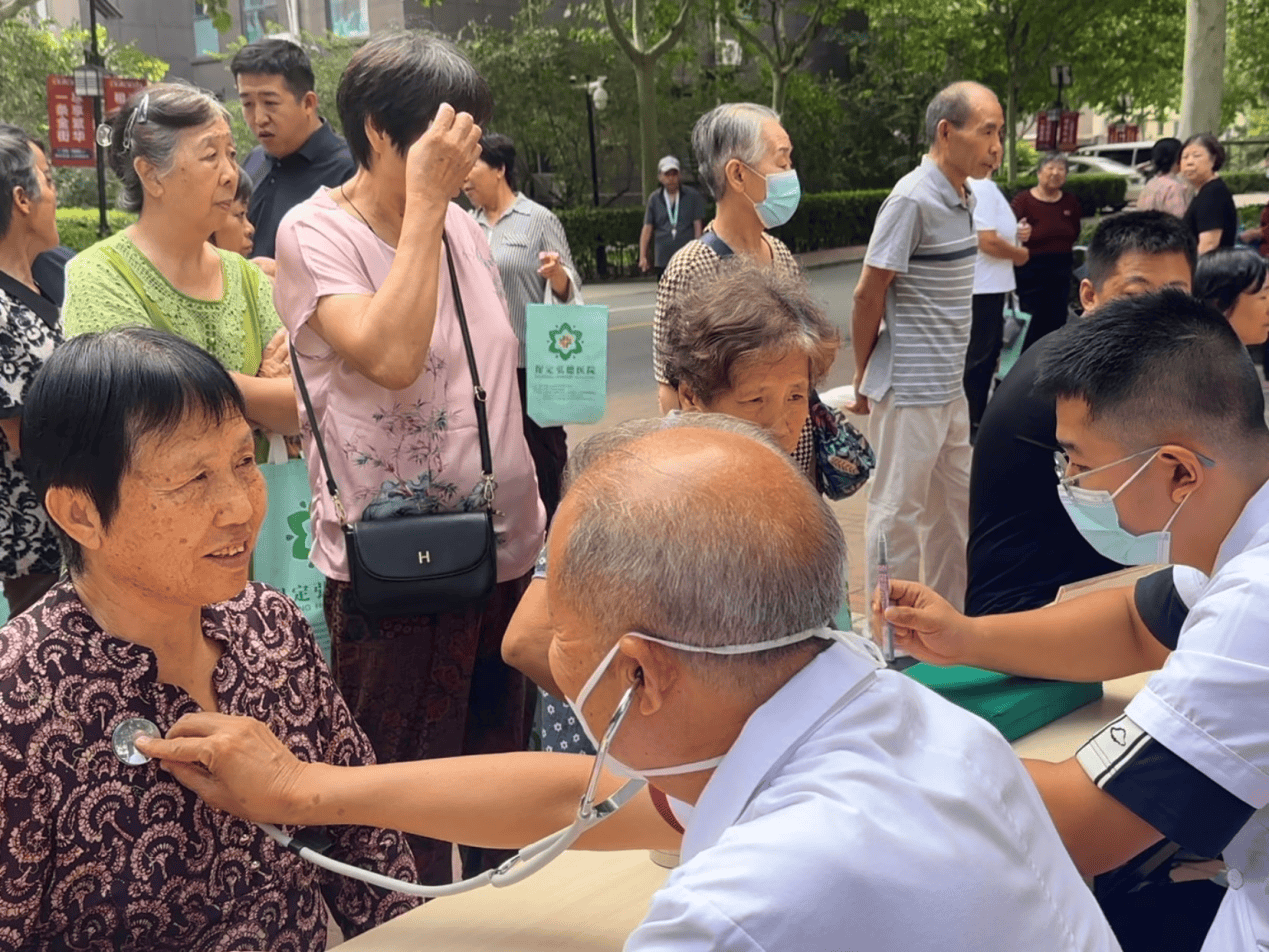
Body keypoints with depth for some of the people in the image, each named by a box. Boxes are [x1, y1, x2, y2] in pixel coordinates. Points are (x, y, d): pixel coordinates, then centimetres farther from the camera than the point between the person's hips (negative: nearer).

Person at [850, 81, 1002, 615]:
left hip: (949, 387, 9)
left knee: (954, 505, 18)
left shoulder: (962, 200, 10)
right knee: (899, 511, 3)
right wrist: (863, 380, -7)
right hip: (910, 390, -9)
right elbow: (868, 295, -15)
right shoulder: (912, 200, -17)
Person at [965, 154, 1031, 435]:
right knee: (978, 358, -2)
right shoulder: (981, 187, -20)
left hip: (991, 285, 11)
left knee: (988, 354, 19)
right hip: (983, 287, -11)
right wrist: (1020, 253, -9)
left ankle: (977, 419, 30)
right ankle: (969, 425, 7)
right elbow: (988, 241, -25)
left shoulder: (986, 186, 13)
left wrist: (1016, 232, 6)